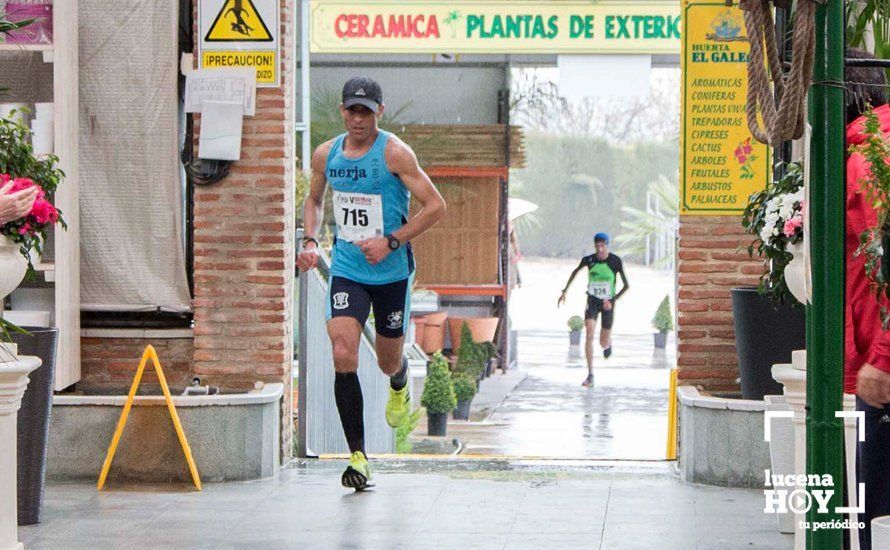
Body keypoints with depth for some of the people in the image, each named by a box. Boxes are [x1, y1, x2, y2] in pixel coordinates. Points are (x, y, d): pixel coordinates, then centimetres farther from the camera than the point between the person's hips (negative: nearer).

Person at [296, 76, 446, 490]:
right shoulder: (326, 155, 3)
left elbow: (435, 206, -11)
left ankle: (399, 385, 52)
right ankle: (358, 457, -11)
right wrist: (310, 241, 3)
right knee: (343, 357, -16)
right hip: (346, 271, 2)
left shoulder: (394, 153, -12)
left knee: (388, 363, 11)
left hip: (391, 271, -2)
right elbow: (314, 200, 22)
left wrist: (391, 241, -18)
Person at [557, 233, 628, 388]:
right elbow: (575, 272, 12)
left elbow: (626, 285, -12)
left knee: (604, 342, 8)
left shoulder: (615, 261, -14)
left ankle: (608, 344, 50)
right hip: (592, 301, 1)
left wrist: (612, 300, -23)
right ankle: (590, 375, -19)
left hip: (607, 303, -1)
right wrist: (564, 291, 12)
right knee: (589, 333, -20)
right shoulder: (588, 260, -8)